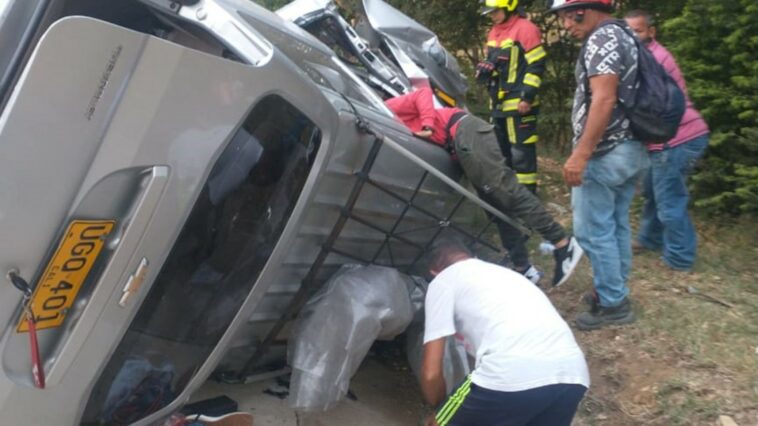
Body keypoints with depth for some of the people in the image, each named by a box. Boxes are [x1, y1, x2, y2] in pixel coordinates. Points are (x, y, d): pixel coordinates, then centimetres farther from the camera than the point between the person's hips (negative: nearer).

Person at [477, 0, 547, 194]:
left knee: (521, 153, -8)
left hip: (518, 103, -9)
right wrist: (485, 69, 6)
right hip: (499, 103, 9)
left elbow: (537, 66, -13)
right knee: (501, 150, 17)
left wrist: (527, 96, -18)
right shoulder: (494, 32, 17)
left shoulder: (525, 29, -10)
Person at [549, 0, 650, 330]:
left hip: (606, 153, -10)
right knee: (616, 226, 16)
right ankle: (616, 293, 25)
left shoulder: (602, 39, -12)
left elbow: (604, 100, -23)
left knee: (592, 230, -3)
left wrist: (580, 154, -27)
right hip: (631, 149, 10)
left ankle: (612, 304, 3)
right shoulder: (624, 37, 18)